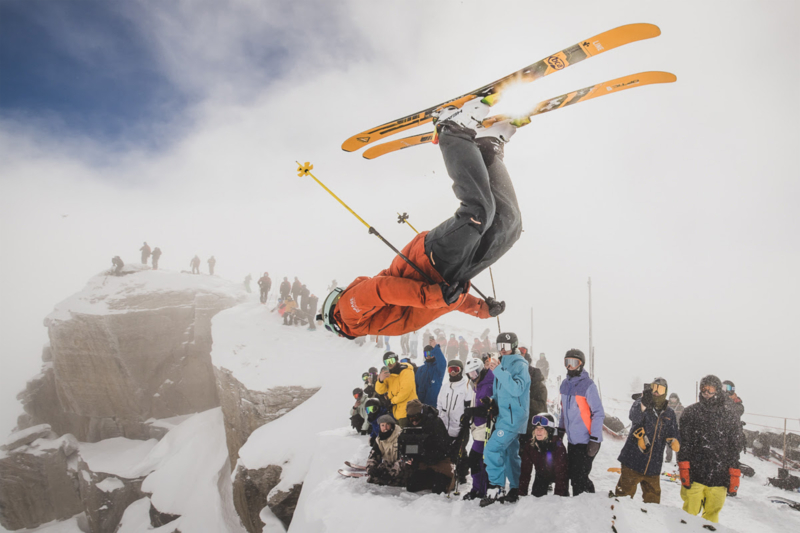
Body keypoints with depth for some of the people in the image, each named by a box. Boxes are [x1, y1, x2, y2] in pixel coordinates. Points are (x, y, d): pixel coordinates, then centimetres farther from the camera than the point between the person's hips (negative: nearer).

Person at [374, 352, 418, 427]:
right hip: (398, 412, 8)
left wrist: (392, 401, -9)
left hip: (407, 411, -8)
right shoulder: (387, 374, 13)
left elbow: (405, 391, -20)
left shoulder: (406, 371, -11)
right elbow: (380, 391, 5)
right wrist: (381, 380, -16)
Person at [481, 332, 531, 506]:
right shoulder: (503, 364, 15)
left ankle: (496, 487, -12)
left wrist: (499, 371, -27)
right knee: (510, 453, 15)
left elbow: (517, 389, -26)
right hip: (504, 416, 9)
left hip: (513, 417, -9)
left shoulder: (519, 365, -10)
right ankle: (516, 489, 24)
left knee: (492, 449, -17)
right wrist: (492, 403, 7)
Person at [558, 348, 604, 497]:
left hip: (586, 442, -7)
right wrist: (560, 429, 19)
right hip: (572, 440, 7)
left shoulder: (588, 385, -15)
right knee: (573, 475, 13)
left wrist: (594, 439, -18)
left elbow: (599, 413, -15)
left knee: (579, 478, -3)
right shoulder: (565, 384, 8)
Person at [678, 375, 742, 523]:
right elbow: (684, 442, 2)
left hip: (719, 477, 1)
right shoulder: (691, 412, 4)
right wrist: (684, 468, -6)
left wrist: (734, 475, 5)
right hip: (694, 474, -1)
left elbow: (735, 447, 8)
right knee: (689, 514, 2)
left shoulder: (730, 415, 6)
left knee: (712, 515, 10)